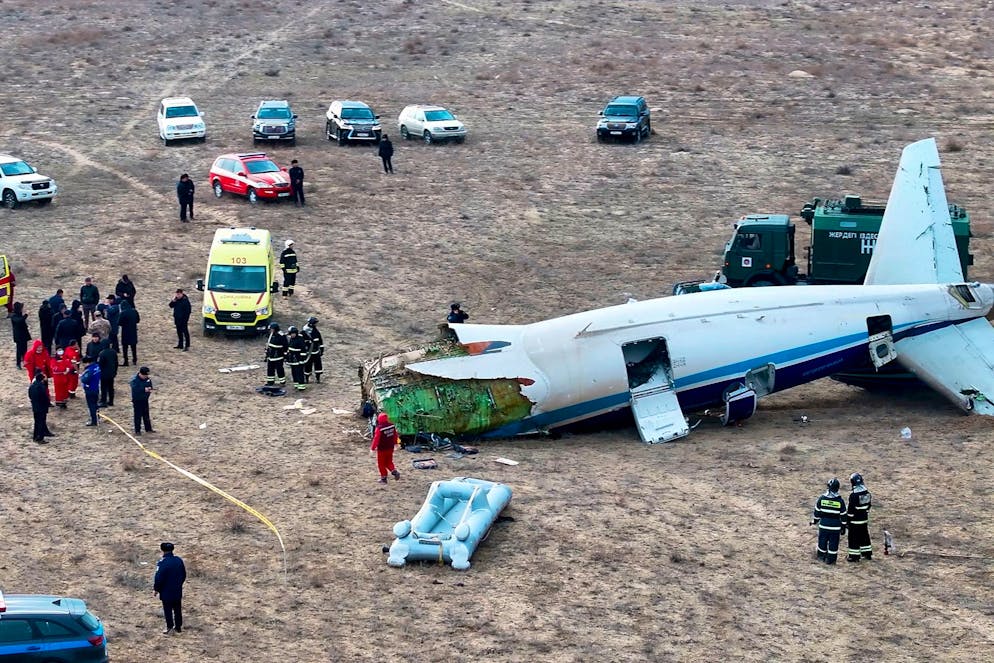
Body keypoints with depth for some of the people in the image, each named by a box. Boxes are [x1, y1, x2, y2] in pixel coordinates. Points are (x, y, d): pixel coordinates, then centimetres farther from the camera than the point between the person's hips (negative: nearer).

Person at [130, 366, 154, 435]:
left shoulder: (147, 379, 1)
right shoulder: (134, 380, -19)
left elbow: (150, 386, 12)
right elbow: (135, 390, -30)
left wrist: (149, 390, -11)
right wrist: (144, 390, -33)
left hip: (145, 400, 6)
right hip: (137, 400, -6)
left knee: (146, 415, 15)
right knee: (138, 416, -1)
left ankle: (148, 429, 25)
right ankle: (137, 430, 7)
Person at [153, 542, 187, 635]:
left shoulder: (162, 563, -22)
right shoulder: (179, 560, -2)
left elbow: (158, 578, -18)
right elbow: (184, 575, 9)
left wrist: (155, 589, -5)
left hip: (166, 592, -6)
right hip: (178, 592, 6)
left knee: (168, 610, 6)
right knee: (177, 609, 16)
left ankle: (169, 627, 9)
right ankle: (178, 627, 24)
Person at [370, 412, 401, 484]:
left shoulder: (379, 428, -23)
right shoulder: (392, 426, -4)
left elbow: (376, 439, -19)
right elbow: (395, 435, 10)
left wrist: (373, 448, -8)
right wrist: (395, 443, 27)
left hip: (382, 449, -6)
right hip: (390, 448, 6)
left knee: (381, 464, 10)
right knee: (389, 462, 21)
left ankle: (383, 478, 14)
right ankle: (394, 471, 0)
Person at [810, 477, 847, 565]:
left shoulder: (822, 498, -6)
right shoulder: (840, 501, -10)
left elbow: (817, 511, 3)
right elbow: (843, 515, -4)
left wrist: (815, 520, 19)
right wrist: (843, 527, 6)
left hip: (823, 524, 2)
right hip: (835, 526, -2)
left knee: (822, 541, 16)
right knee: (833, 543, 7)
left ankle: (822, 556, 27)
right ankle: (831, 559, 11)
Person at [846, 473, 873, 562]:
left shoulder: (853, 495, -21)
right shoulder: (866, 493, 2)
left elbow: (851, 510, -18)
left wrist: (847, 521, -10)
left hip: (855, 521, -7)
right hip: (864, 519, 7)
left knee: (854, 538, 1)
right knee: (864, 536, 18)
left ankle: (854, 555, 5)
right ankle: (867, 553, 27)